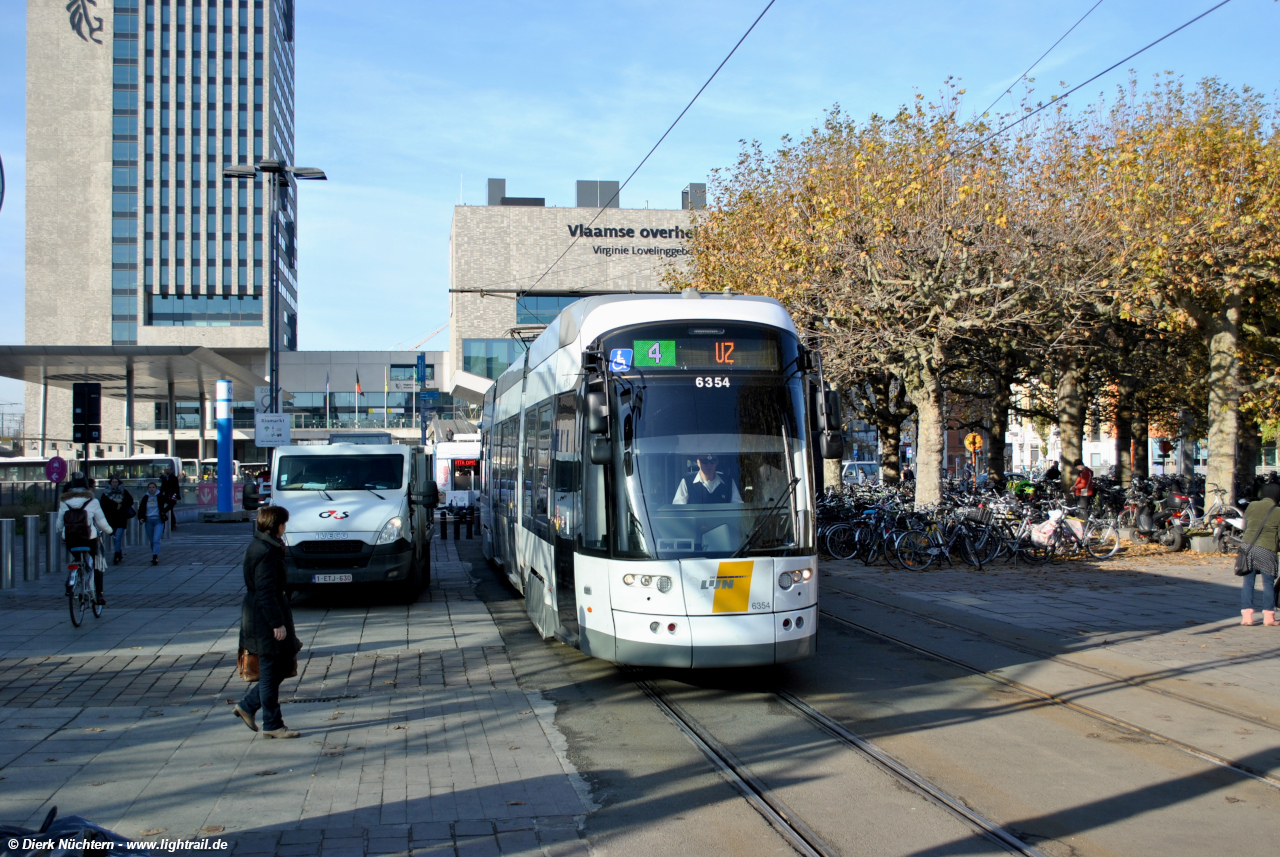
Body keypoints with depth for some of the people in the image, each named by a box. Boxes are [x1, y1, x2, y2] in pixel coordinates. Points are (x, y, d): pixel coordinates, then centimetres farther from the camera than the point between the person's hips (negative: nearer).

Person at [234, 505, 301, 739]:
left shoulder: (258, 546, 12)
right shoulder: (266, 553, -20)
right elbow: (266, 592, -23)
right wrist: (277, 623, -21)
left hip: (263, 618, 10)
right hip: (266, 620, -10)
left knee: (283, 665, 16)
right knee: (271, 673, -1)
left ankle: (247, 706, 22)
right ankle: (272, 726, 8)